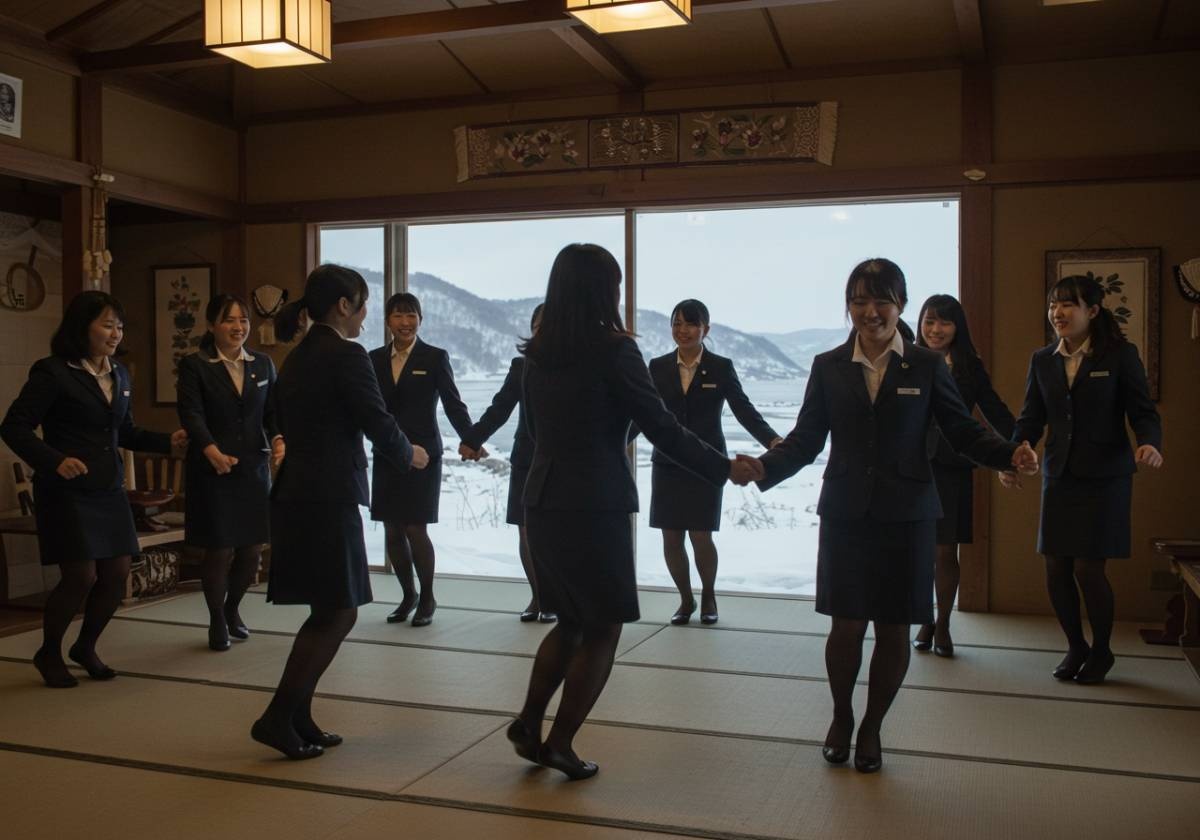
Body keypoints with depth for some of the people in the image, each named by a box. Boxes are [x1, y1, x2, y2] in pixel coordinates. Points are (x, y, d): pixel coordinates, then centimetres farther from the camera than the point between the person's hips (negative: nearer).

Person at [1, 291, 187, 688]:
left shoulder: (119, 374, 11)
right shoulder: (53, 373, -11)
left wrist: (168, 442, 3)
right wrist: (55, 461, -27)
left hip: (109, 491, 7)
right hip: (66, 492, -7)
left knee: (116, 574, 5)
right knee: (81, 576, -6)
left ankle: (85, 647, 29)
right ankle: (49, 653, 19)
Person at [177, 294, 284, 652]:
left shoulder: (263, 364, 9)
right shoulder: (194, 366, -4)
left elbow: (273, 411, 8)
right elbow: (191, 414, -15)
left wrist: (278, 438, -13)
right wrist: (211, 450, -31)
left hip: (254, 468, 4)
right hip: (212, 471, -4)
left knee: (252, 549, 8)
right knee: (219, 550, 0)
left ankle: (232, 609, 35)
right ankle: (217, 621, 23)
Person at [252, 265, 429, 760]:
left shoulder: (297, 358, 15)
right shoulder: (346, 355, -12)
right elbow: (378, 423, -12)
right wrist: (410, 455, 8)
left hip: (296, 493, 9)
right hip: (328, 499, -9)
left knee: (329, 613, 15)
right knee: (337, 612, 0)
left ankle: (297, 718, 20)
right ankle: (278, 719, 2)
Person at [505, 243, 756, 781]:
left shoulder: (538, 353, 6)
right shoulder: (613, 349, -12)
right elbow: (664, 430, -11)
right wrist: (726, 469, -2)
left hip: (543, 502, 7)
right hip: (595, 508, -6)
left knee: (571, 621, 22)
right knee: (602, 631, 9)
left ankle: (529, 724, 18)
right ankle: (560, 744, 12)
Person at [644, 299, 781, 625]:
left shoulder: (721, 367, 0)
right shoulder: (658, 367, 5)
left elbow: (744, 410, -6)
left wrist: (772, 440, -20)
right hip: (667, 464, 2)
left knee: (701, 537, -4)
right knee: (671, 538, 3)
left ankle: (708, 595, 25)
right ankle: (686, 599, 26)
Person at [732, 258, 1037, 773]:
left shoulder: (926, 366, 3)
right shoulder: (829, 367, 5)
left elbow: (963, 431, 3)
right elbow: (806, 437, 2)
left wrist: (1010, 455, -16)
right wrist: (764, 467, -14)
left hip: (906, 515, 0)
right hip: (845, 514, 0)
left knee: (894, 628, 6)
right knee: (847, 625, 1)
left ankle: (871, 728, 27)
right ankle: (841, 717, 28)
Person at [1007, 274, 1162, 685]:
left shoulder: (1120, 355, -4)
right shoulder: (1042, 360, 7)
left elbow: (1143, 412, -4)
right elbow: (1031, 418, 7)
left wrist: (1149, 444, -26)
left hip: (1104, 476, -4)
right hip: (1059, 476, 4)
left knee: (1088, 568, -5)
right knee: (1056, 569, 4)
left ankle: (1101, 651, 19)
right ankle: (1076, 646, 26)